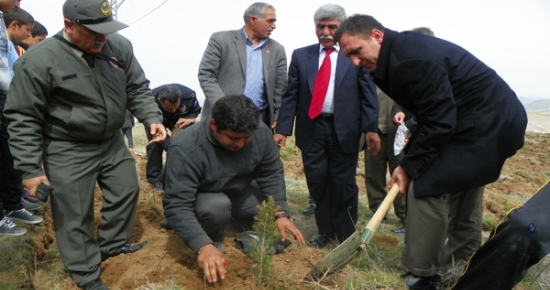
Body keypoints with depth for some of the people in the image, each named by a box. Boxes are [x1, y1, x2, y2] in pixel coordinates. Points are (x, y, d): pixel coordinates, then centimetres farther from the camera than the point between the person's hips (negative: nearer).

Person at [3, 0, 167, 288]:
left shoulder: (119, 46, -7)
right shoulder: (38, 60, -20)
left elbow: (137, 89, 4)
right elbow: (23, 118, -15)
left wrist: (152, 118, -14)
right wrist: (30, 169, -15)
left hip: (112, 142, 6)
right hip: (68, 152, -5)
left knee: (127, 190, 19)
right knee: (76, 215, 5)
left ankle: (111, 245, 43)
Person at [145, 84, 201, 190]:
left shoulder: (189, 95, -38)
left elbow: (196, 110, -16)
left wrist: (189, 118, -40)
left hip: (179, 119, 2)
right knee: (155, 143, -17)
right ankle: (155, 178, -5)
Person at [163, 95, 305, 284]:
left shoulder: (261, 132, -22)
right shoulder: (186, 149, -36)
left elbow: (271, 175, -11)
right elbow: (176, 206, -39)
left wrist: (281, 214, -22)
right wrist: (203, 246, -50)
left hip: (240, 192, 5)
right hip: (203, 199, -4)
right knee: (217, 207, -36)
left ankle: (235, 220, 19)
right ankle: (214, 241, -3)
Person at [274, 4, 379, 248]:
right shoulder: (301, 55, 9)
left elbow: (368, 94, -2)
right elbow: (290, 95, 6)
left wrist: (371, 128, -12)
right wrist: (282, 129, -1)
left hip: (344, 129, -2)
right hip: (311, 128, 3)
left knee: (344, 184, 6)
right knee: (317, 183, 9)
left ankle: (346, 236, 23)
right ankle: (325, 232, 27)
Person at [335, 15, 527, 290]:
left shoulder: (412, 58, -26)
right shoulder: (399, 52, 6)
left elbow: (439, 121, -25)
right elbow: (431, 109, 13)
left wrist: (409, 165, -18)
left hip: (483, 124, -11)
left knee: (427, 188, -11)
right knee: (463, 191, 20)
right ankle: (462, 263, 38)